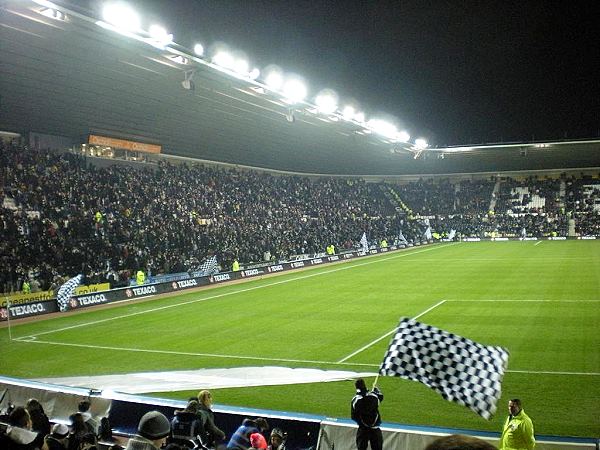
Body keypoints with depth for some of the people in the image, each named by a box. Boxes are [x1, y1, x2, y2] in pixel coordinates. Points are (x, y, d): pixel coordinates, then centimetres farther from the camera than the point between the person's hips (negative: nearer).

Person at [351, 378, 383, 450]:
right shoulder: (374, 395, -9)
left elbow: (353, 417, -5)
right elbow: (381, 396, 17)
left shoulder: (354, 400, -12)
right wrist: (376, 388, 36)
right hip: (375, 429, 1)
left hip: (363, 430, -1)